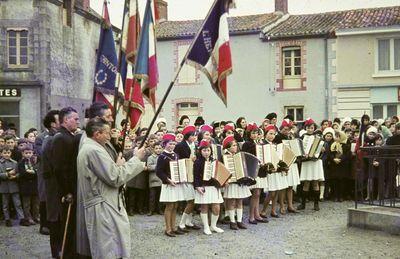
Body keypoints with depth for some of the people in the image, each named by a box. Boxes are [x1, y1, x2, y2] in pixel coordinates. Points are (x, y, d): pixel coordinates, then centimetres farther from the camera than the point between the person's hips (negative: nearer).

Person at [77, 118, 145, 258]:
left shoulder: (86, 148, 17)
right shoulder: (94, 150, -17)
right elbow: (115, 178, -18)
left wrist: (116, 166, 7)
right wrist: (136, 159, -11)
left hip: (100, 206, 11)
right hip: (103, 208, -11)